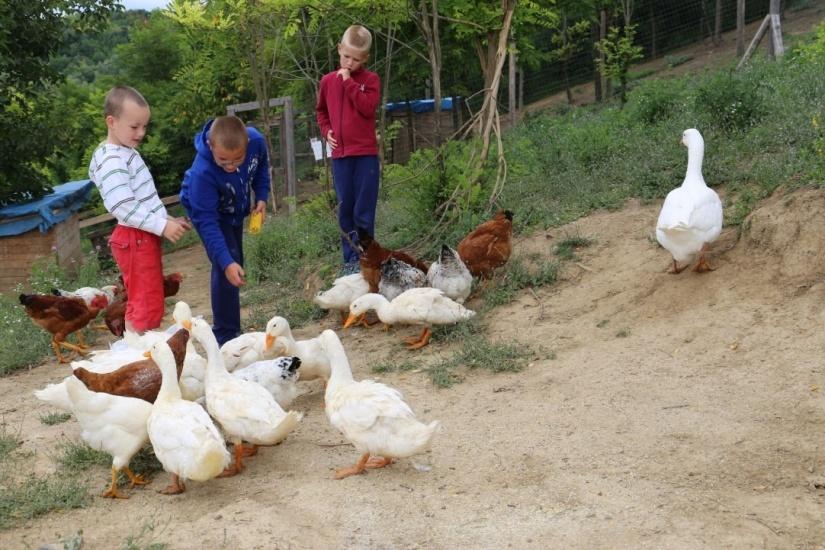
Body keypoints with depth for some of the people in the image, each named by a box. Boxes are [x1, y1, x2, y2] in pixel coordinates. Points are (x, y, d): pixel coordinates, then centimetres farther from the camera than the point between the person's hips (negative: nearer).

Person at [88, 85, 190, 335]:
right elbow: (122, 207, -26)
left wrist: (168, 219, 15)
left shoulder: (127, 152, 14)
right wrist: (162, 226, -24)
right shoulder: (111, 160, -18)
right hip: (135, 239, -10)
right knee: (145, 307, -7)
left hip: (145, 237, 10)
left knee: (148, 303, 16)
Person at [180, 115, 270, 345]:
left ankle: (229, 325, 37)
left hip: (236, 208, 6)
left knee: (235, 261, 18)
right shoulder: (202, 172, -44)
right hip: (206, 209, -6)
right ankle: (225, 334, -9)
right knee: (227, 267, -20)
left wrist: (261, 197, -15)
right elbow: (207, 222, -39)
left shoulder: (256, 140, -32)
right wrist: (226, 262, -46)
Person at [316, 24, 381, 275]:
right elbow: (321, 110, 22)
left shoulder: (370, 80, 0)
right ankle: (350, 259, 15)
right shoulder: (328, 80, 8)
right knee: (345, 209, 8)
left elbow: (367, 107, -16)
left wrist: (349, 82, -15)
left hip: (366, 154, -3)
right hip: (340, 154, 3)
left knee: (364, 210, -2)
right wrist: (326, 131, 6)